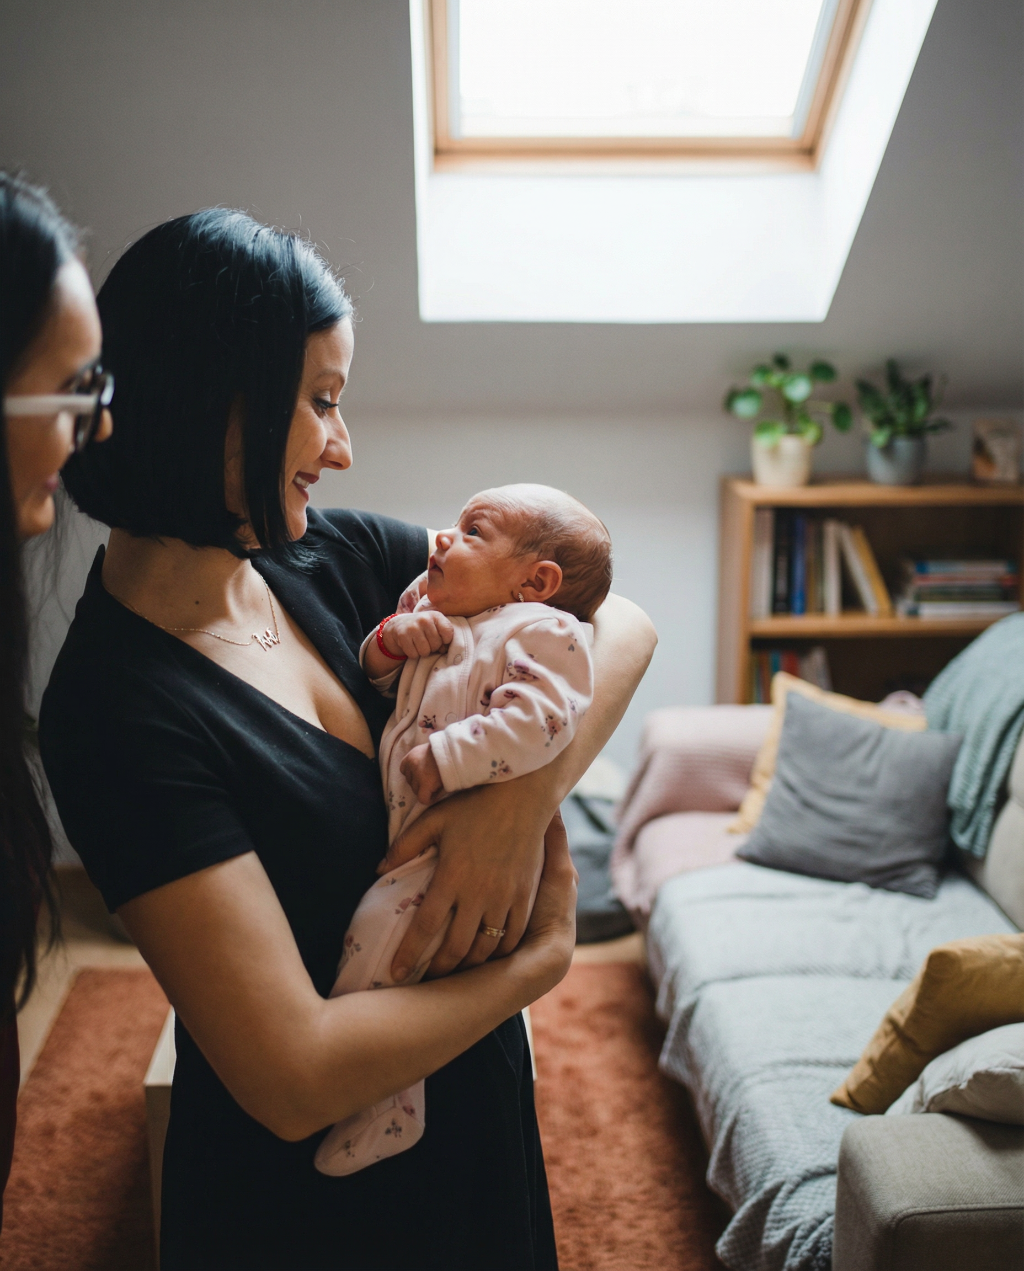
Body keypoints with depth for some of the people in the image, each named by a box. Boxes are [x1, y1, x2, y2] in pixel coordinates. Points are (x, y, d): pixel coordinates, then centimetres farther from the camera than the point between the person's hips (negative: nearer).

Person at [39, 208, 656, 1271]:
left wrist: (524, 797, -22)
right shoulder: (122, 710, -28)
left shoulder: (330, 559, -8)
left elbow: (619, 623, -5)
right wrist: (538, 960, -18)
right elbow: (296, 1078, -30)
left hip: (465, 1097, 6)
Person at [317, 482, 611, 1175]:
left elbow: (538, 720, -24)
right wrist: (389, 641, -1)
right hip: (396, 833, 9)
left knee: (379, 930, -23)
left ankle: (388, 1103, -5)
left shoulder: (546, 631, -9)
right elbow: (369, 677, 21)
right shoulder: (426, 609, 18)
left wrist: (445, 761, -25)